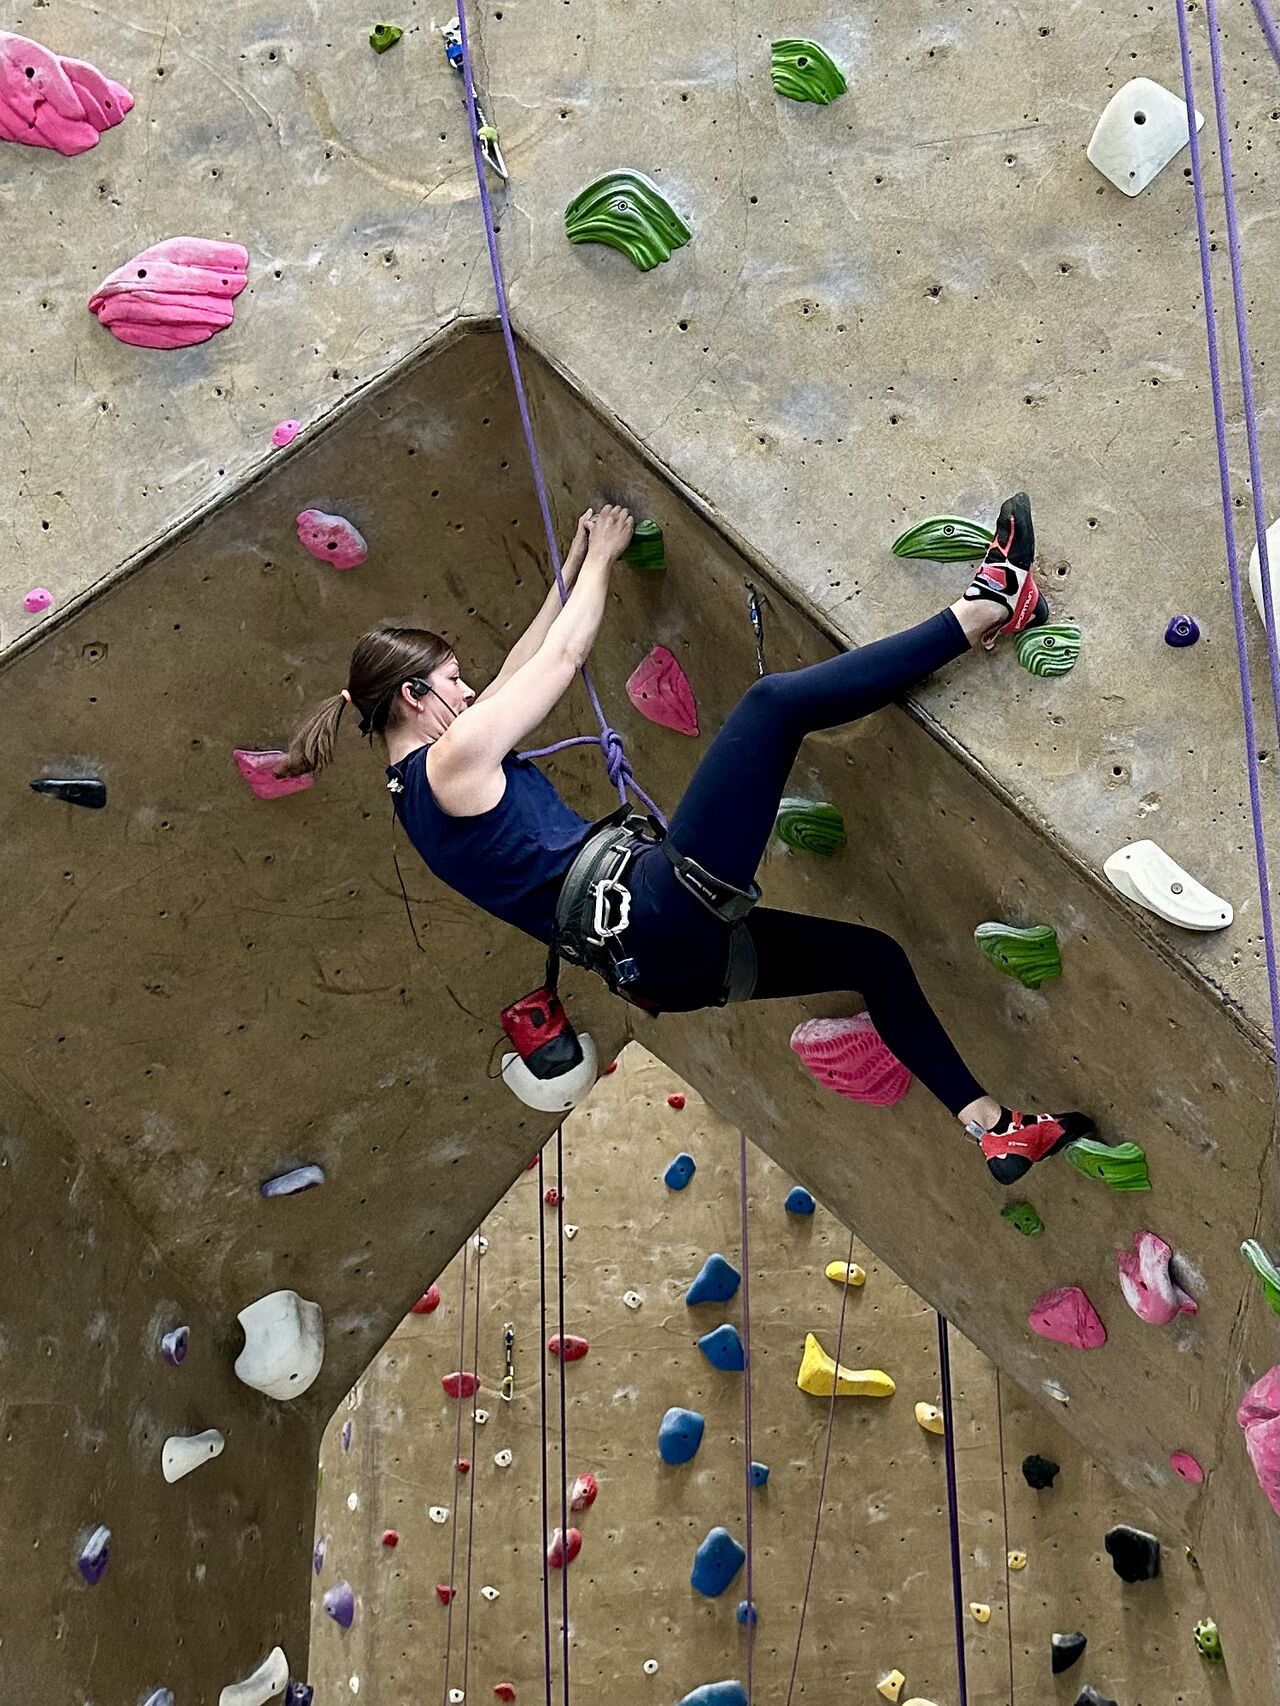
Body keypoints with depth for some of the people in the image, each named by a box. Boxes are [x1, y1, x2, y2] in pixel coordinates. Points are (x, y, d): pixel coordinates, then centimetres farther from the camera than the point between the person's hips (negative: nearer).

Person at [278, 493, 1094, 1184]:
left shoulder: (423, 788, 22)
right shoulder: (451, 757, -5)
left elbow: (527, 666, 30)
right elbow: (564, 658, 3)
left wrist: (574, 571, 33)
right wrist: (600, 560, 19)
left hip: (654, 959, 10)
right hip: (664, 910, -10)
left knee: (874, 956, 18)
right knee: (774, 700, -14)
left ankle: (995, 1127, 21)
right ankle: (985, 610, -5)